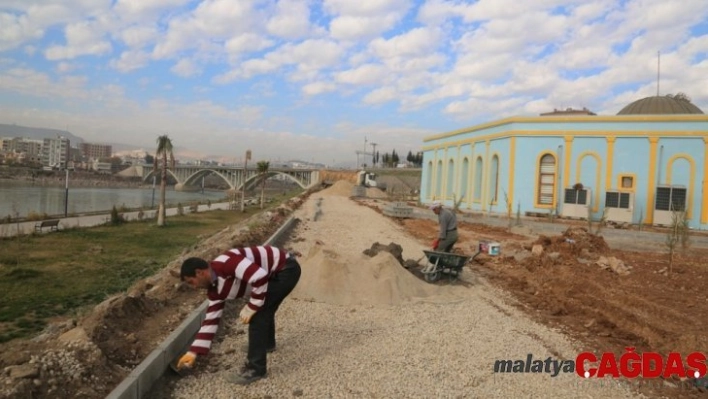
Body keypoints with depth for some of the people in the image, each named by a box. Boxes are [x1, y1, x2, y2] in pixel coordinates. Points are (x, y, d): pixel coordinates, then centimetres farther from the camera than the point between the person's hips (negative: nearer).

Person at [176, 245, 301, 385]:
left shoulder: (225, 263, -26)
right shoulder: (215, 289, 5)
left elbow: (260, 277, -31)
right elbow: (211, 319, 10)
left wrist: (251, 307, -18)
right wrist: (193, 352, 11)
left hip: (286, 268, -10)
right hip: (276, 273, 10)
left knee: (257, 315, -10)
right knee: (264, 310, 28)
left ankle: (255, 368, 0)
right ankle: (267, 343, 56)